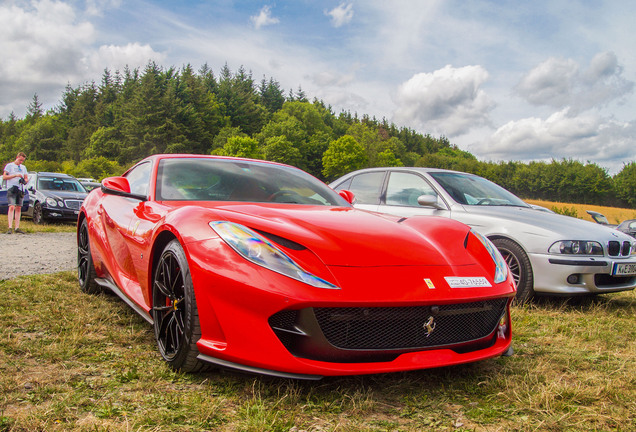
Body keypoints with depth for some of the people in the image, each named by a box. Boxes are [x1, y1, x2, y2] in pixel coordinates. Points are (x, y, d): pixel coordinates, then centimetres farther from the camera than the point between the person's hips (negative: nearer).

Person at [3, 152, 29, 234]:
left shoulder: (23, 167, 19)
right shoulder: (9, 165, 4)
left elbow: (26, 178, 19)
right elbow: (4, 177, -4)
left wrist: (24, 181, -5)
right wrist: (15, 175, -16)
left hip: (20, 190, 5)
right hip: (11, 189, -5)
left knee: (18, 208, 4)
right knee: (12, 207, -16)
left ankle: (17, 227, 7)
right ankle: (10, 227, -20)